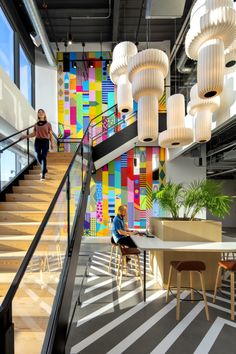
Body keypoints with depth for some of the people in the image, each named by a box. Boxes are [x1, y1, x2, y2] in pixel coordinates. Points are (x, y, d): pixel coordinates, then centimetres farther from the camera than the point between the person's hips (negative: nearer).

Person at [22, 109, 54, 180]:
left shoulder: (48, 124, 2)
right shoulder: (36, 124, 10)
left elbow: (50, 134, 2)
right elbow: (34, 134, 13)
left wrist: (52, 143, -1)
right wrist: (26, 136, 3)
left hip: (45, 141, -3)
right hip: (37, 141, 4)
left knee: (43, 157, -9)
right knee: (38, 157, 3)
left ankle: (43, 175, -6)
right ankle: (44, 169, 31)